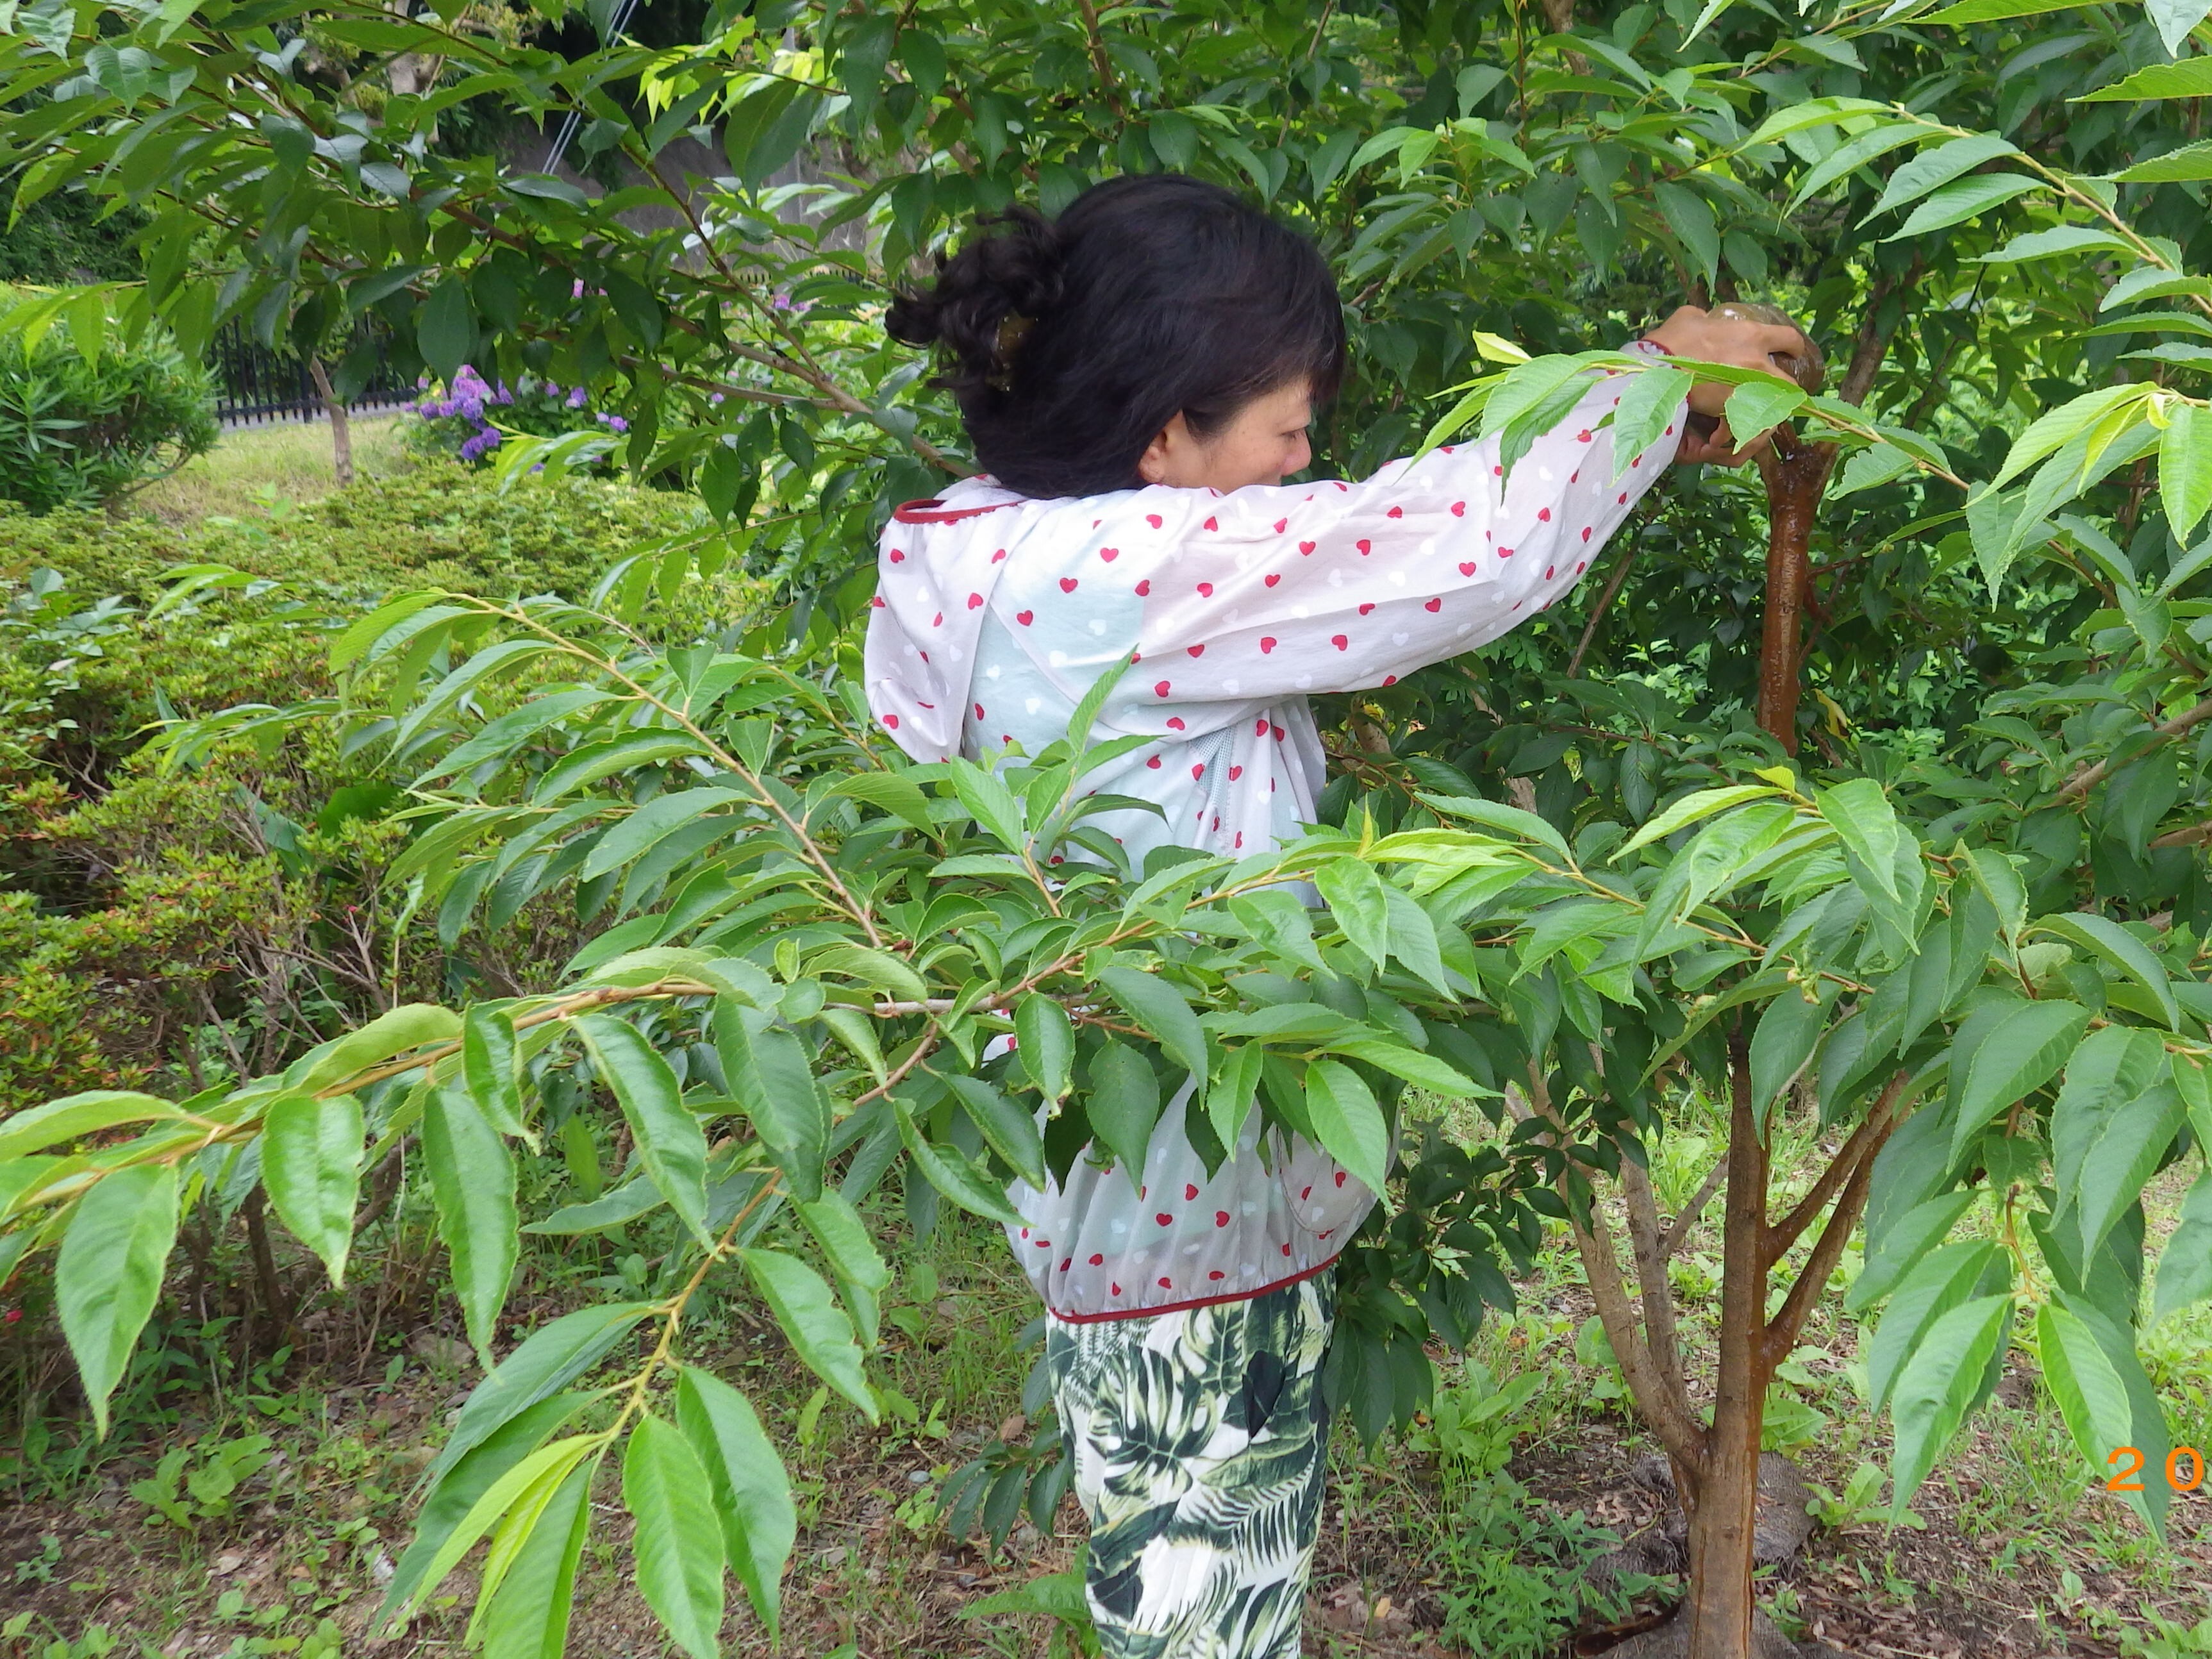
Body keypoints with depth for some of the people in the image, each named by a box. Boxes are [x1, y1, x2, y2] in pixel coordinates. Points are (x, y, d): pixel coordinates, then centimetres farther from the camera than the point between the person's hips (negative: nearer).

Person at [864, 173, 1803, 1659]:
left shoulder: (998, 551, 1)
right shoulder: (1145, 573, -28)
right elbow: (1484, 544, -23)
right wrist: (1653, 374, -6)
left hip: (1112, 1188, 9)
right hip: (1194, 1212, -9)